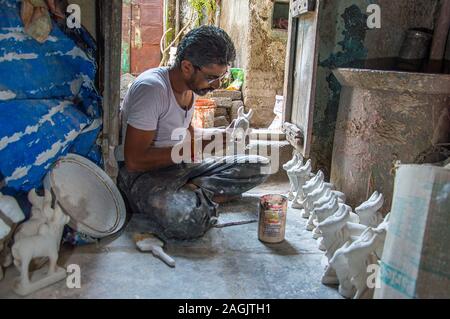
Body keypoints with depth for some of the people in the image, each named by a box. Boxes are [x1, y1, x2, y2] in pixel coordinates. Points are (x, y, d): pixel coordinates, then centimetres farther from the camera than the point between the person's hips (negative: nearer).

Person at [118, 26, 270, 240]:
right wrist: (193, 148, -20)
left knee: (260, 167, -2)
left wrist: (217, 137, 0)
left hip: (182, 166, 9)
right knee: (190, 221, -39)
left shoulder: (192, 85, 5)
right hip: (143, 174, -8)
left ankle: (192, 191, -10)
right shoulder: (151, 88, -21)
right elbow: (134, 160, -23)